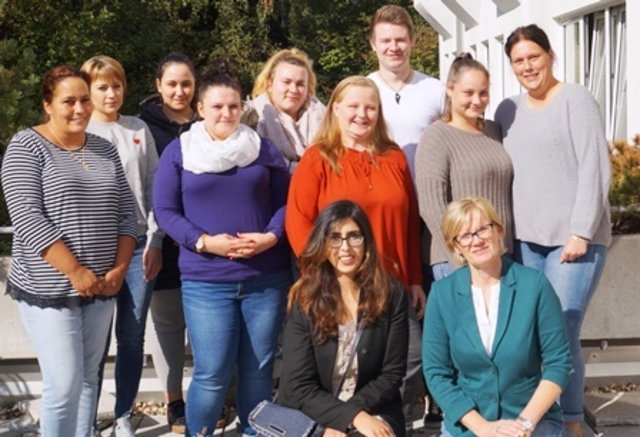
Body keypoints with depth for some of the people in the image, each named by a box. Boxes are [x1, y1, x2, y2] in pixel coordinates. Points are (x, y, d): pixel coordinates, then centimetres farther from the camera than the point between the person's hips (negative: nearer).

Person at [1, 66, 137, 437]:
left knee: (89, 378, 12)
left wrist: (119, 268, -3)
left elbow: (127, 212, 10)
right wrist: (76, 272, -18)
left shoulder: (105, 149, 10)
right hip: (49, 289, -5)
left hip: (101, 288, 5)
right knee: (65, 384, -6)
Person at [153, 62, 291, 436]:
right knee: (212, 374, -4)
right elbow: (165, 211, 0)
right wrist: (204, 242, -14)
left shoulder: (264, 149, 9)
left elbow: (285, 202, 9)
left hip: (267, 278, 2)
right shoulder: (178, 152, 4)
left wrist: (271, 237, -11)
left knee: (259, 369, 9)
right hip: (206, 281, -2)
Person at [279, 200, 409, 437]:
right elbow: (299, 386, -7)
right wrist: (353, 417, -21)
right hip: (310, 417, -1)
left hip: (373, 413, 1)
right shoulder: (304, 299, -4)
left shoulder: (392, 294, -1)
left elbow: (392, 374, 0)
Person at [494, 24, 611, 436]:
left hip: (575, 238, -5)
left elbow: (595, 169, -8)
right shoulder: (507, 110, 14)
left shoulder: (576, 99, -1)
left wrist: (581, 232, -14)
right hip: (524, 240, 5)